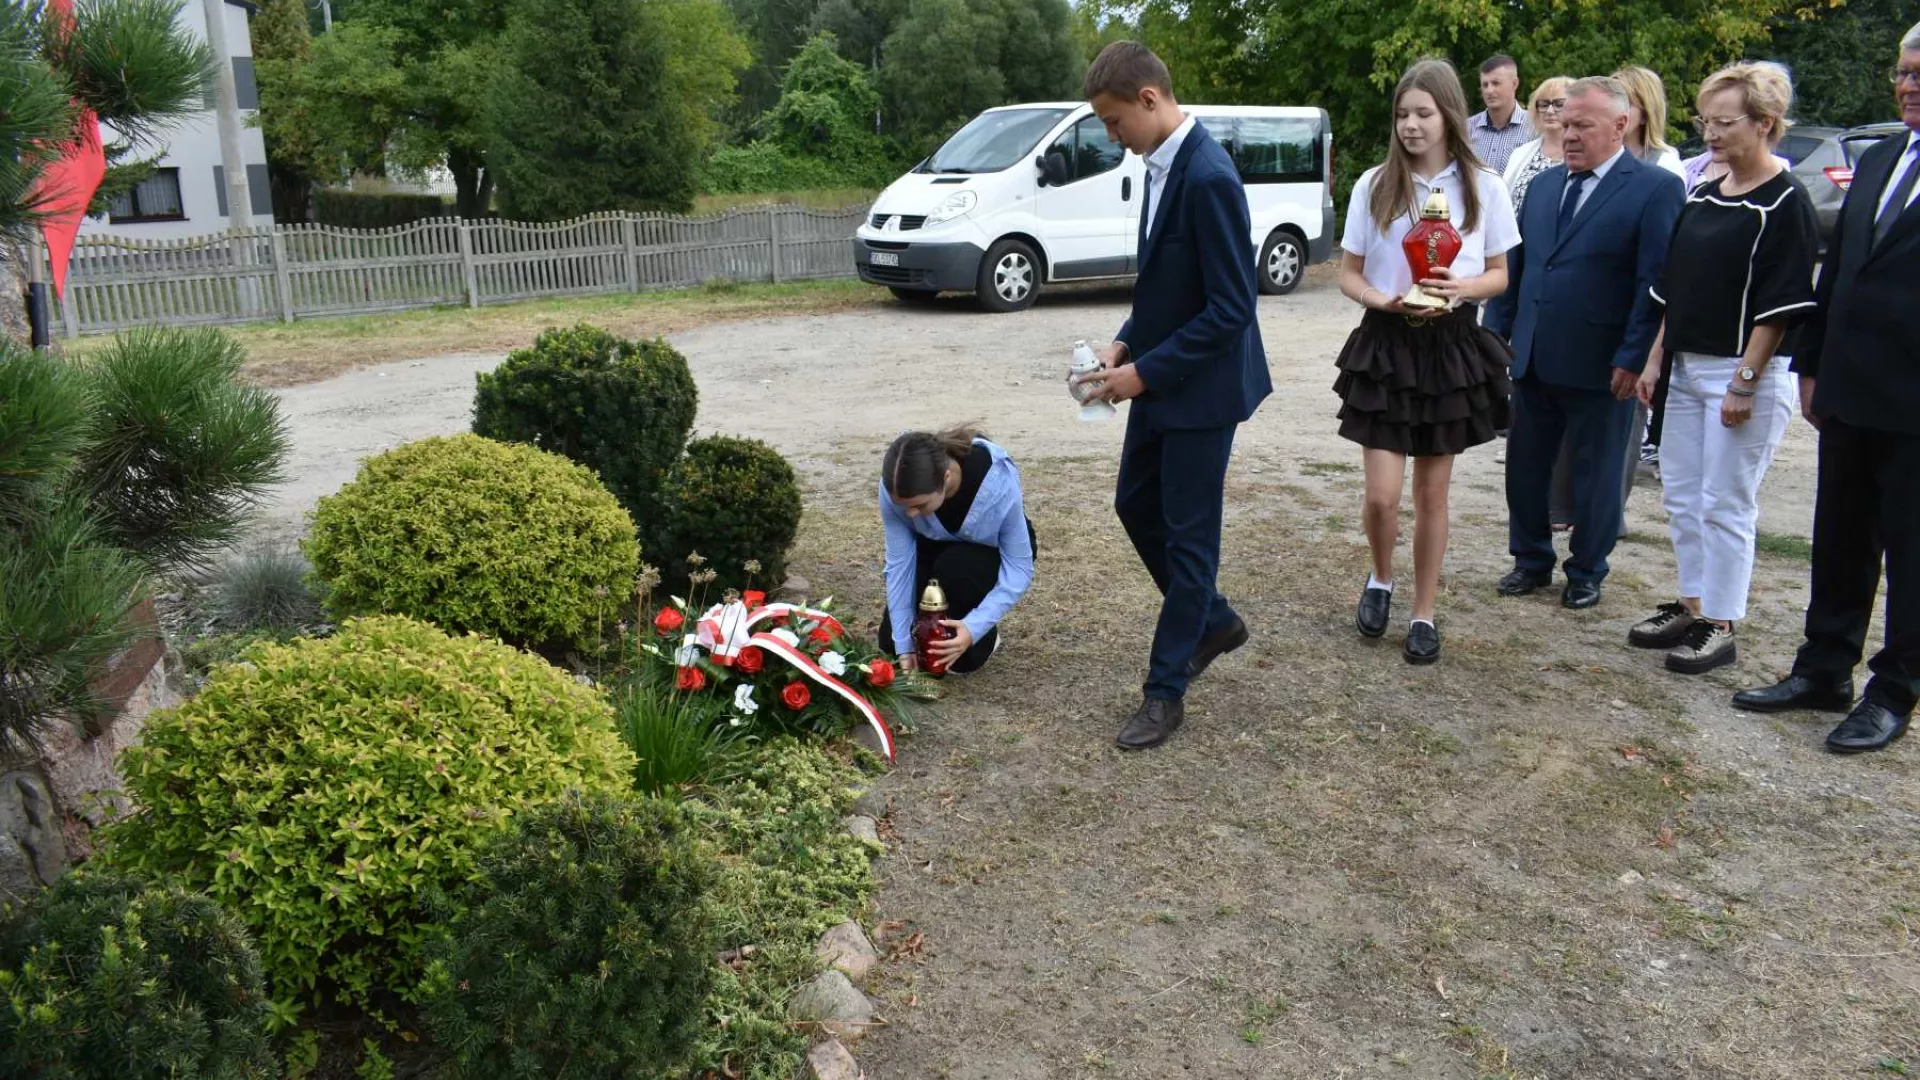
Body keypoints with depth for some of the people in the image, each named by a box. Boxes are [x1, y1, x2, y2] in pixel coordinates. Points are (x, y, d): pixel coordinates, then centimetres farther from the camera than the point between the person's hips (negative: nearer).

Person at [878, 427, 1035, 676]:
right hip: (937, 549, 3)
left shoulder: (998, 484, -40)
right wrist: (904, 644, -25)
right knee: (890, 642, -7)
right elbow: (899, 561, -24)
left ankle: (982, 637, -7)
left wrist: (973, 628, -43)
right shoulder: (896, 488, -32)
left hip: (994, 551, -3)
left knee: (955, 569, -36)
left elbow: (1019, 569, -31)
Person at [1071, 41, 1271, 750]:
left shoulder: (1208, 178, -23)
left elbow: (1232, 307, -24)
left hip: (1201, 388, -9)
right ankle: (1213, 622, 37)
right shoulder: (1163, 165, 6)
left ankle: (1166, 691, 15)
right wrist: (1125, 344, 2)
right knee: (1136, 506, 18)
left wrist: (1145, 371, -20)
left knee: (1188, 534, 2)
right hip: (1161, 379, 9)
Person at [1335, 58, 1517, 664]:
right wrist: (1388, 301, -17)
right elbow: (1348, 276, 3)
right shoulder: (1374, 185, -2)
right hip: (1386, 346, 0)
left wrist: (1462, 288, -17)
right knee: (1383, 494, -5)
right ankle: (1380, 580, 26)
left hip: (1452, 348, 0)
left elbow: (1499, 276, 5)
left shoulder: (1483, 187, -1)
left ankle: (1424, 615, 21)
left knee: (1432, 494, 8)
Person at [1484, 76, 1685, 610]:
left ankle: (1586, 573, 25)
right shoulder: (1544, 184, 11)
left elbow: (1656, 282, -13)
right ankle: (1531, 561, 30)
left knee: (1596, 475, 9)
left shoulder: (1655, 189, -9)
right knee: (1525, 465, 13)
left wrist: (1633, 359, -16)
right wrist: (1495, 334, 7)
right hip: (1532, 360, 6)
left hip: (1600, 366, -5)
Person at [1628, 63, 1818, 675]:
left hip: (1745, 376, -8)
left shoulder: (1785, 204, -10)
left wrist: (1745, 382, -18)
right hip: (1687, 370, 8)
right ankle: (1691, 608, 25)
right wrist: (1655, 361, 12)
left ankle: (1720, 627, 9)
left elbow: (1780, 306, -15)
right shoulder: (1702, 198, 12)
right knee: (1681, 496, 12)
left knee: (1726, 504, -2)